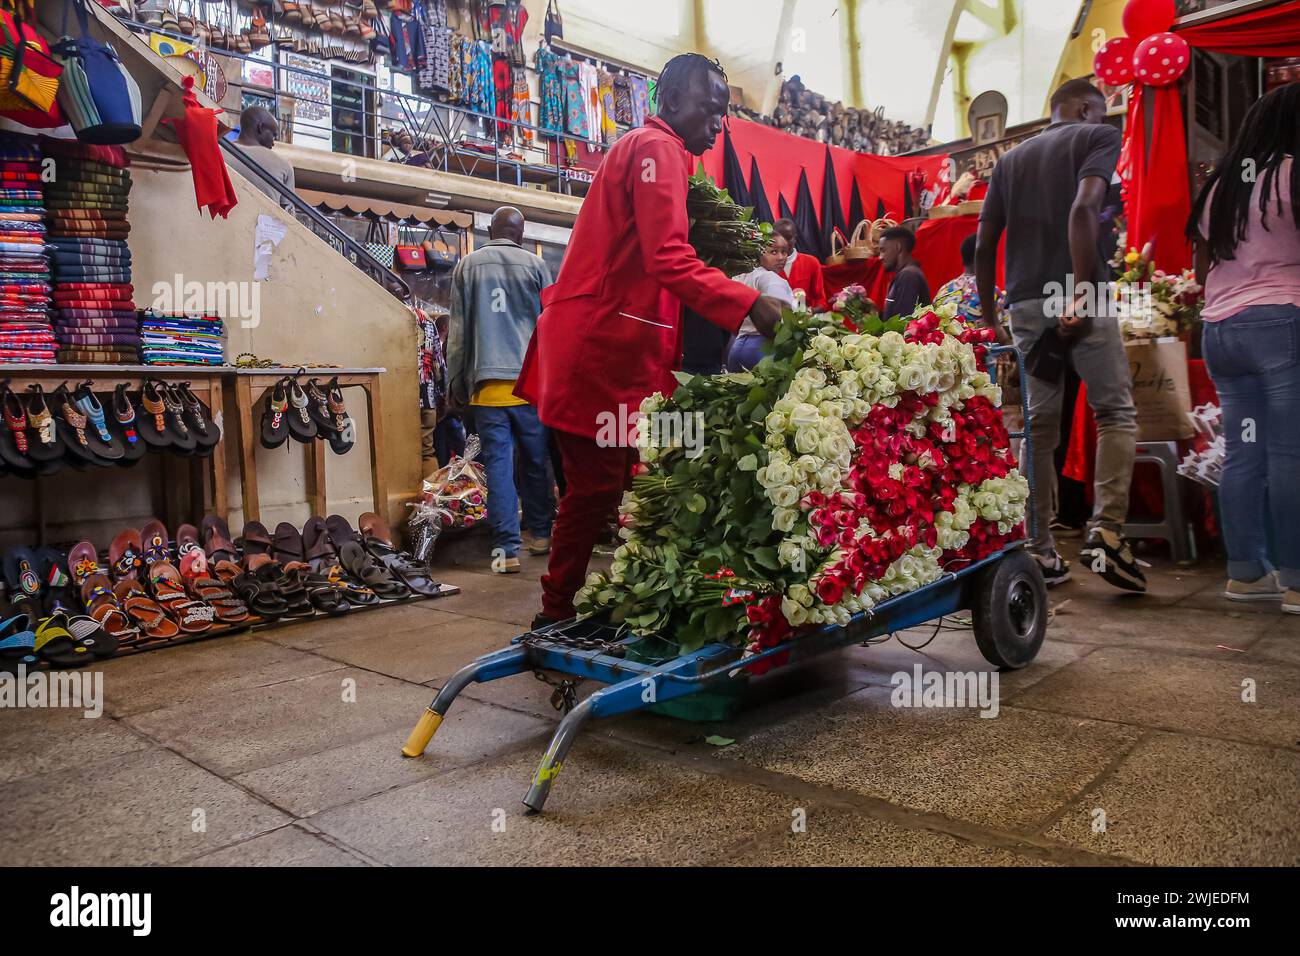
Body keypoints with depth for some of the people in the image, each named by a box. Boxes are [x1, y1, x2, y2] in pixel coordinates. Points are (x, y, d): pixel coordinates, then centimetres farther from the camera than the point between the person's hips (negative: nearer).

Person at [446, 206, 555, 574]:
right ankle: (540, 534, 23)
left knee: (498, 464, 0)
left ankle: (506, 548, -3)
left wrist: (456, 382, 12)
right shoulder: (535, 264, 5)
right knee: (536, 461, 12)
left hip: (488, 382, 0)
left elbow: (458, 328, 7)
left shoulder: (467, 265, 7)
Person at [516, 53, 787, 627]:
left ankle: (559, 614, 15)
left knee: (599, 485, 9)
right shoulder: (658, 148, -6)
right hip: (601, 344, -10)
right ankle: (557, 614, 4)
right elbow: (670, 259, -21)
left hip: (614, 341, 10)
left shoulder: (652, 149, 27)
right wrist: (752, 304, -26)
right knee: (597, 485, -6)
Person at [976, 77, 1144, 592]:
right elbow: (1083, 209, -13)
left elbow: (983, 245, 14)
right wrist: (1082, 292, -19)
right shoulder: (1098, 137, 7)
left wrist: (989, 317, 19)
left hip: (1025, 303, 5)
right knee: (1116, 411, 5)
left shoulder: (1010, 159, 22)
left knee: (1039, 427, 7)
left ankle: (1041, 552, 8)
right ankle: (1105, 529, -9)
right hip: (1079, 295, -5)